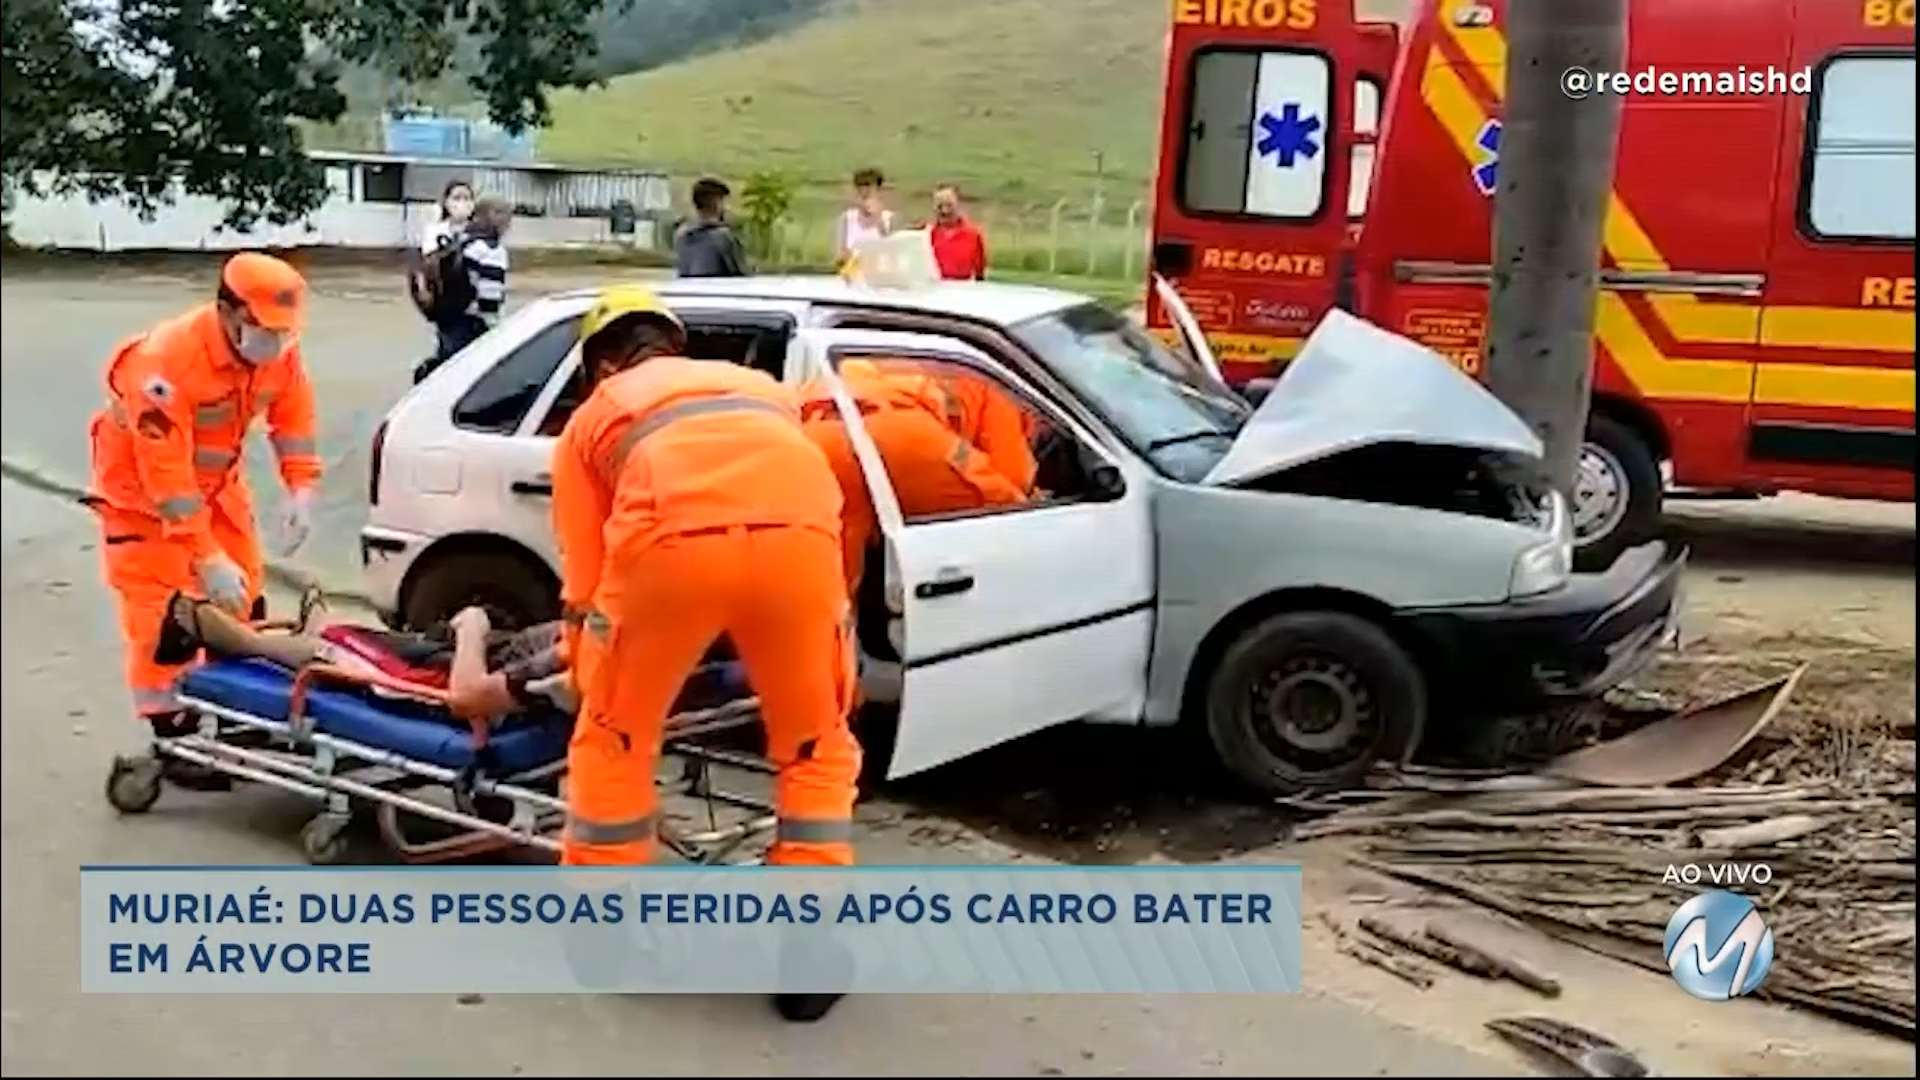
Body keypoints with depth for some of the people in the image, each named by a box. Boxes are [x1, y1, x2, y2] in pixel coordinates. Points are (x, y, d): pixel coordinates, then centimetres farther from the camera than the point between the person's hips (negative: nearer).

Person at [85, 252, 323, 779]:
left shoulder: (278, 348, -17)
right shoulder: (168, 360, -37)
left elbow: (294, 412, -2)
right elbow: (165, 475, -37)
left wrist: (302, 489, -15)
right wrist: (207, 559, -39)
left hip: (215, 481, 7)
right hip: (140, 486, -7)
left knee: (241, 598, 13)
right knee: (161, 618, -8)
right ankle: (175, 737, 3)